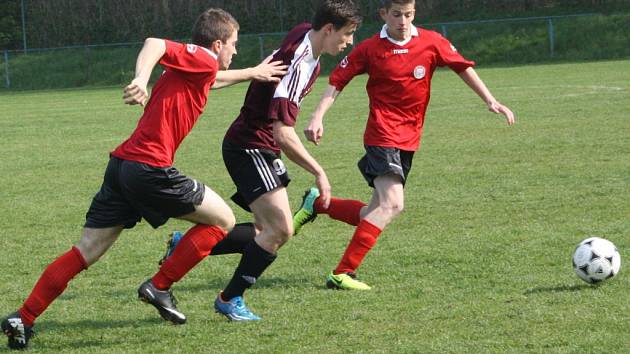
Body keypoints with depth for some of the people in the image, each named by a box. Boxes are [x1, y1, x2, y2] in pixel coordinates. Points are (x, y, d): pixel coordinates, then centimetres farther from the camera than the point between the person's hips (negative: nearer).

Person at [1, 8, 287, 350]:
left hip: (121, 165, 9)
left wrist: (254, 72, 55)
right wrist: (142, 79, -38)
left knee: (84, 253, 9)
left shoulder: (191, 68, 23)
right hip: (150, 168, -9)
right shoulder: (202, 59, -4)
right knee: (222, 219, 9)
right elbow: (155, 44, -22)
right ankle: (159, 287, 7)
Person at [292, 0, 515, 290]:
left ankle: (317, 204, 31)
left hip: (409, 141, 5)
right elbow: (337, 81, -1)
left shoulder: (431, 43, 0)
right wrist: (317, 117, -12)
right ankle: (342, 274, -18)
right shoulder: (369, 49, -6)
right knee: (392, 204, -21)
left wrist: (490, 101, 3)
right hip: (382, 137, -5)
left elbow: (463, 67, 8)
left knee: (376, 213, 8)